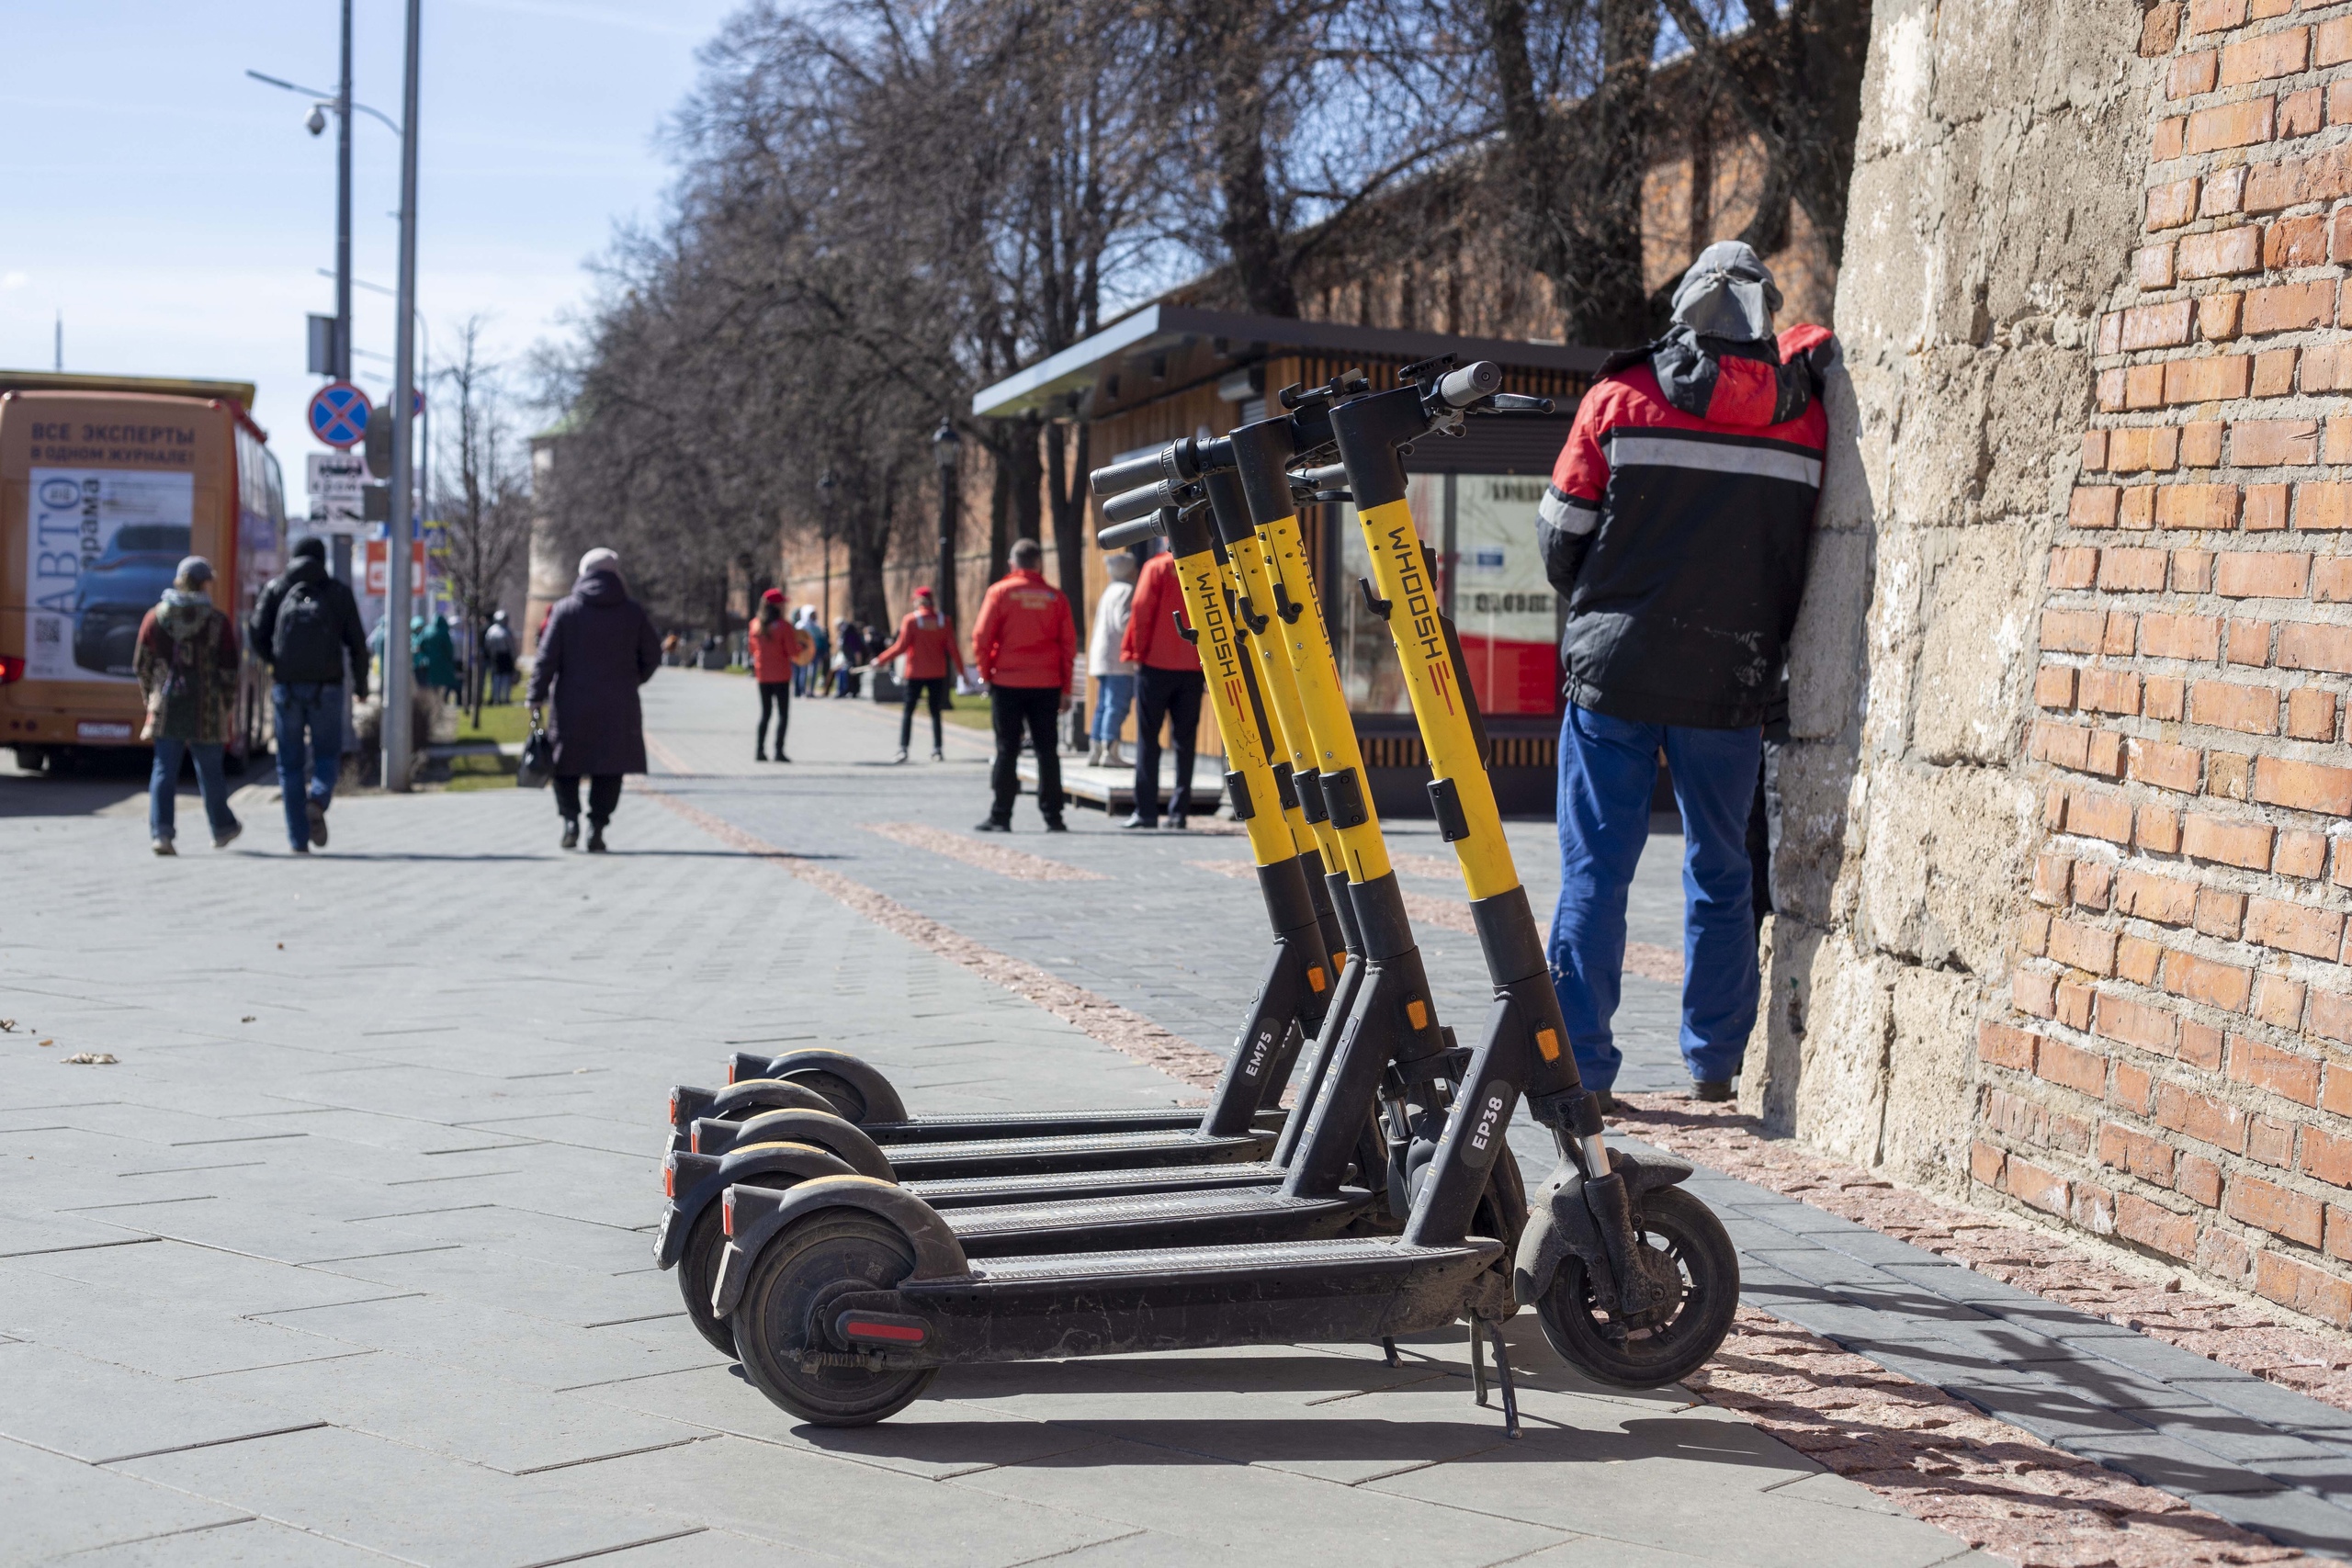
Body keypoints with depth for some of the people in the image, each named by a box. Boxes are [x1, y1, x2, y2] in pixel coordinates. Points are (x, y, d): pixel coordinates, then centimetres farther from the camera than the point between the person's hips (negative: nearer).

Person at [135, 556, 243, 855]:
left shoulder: (155, 617, 3)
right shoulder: (218, 622, -5)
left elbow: (142, 665, 8)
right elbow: (228, 671, -4)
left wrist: (151, 698, 21)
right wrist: (229, 706, 10)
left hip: (165, 707, 1)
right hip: (206, 710, -1)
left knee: (164, 770, 3)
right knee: (209, 771, 13)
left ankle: (161, 832, -9)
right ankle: (223, 829, 29)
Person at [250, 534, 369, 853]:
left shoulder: (276, 588, 8)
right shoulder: (339, 592, 6)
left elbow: (258, 634, -1)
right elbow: (357, 642, 3)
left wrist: (277, 663, 16)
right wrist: (361, 684, 14)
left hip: (286, 684, 1)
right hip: (326, 684, -1)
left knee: (290, 761, 8)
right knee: (327, 754, 11)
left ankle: (298, 840, 3)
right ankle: (317, 800, -21)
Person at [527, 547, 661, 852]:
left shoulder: (565, 609, 0)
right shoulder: (633, 612, 3)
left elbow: (547, 657, -4)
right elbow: (652, 655, 7)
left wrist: (537, 697, 0)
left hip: (572, 704, -1)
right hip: (618, 710, 1)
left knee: (566, 765, 13)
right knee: (608, 771, 5)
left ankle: (570, 818, -2)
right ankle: (597, 827, -3)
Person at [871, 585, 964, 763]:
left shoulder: (910, 619, -8)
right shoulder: (944, 621, 0)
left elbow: (901, 647, -11)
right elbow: (952, 648, -1)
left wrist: (880, 660, -1)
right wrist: (961, 671, 6)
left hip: (915, 672, -2)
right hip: (938, 673, 2)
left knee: (908, 711, 4)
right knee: (935, 712, 10)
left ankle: (903, 749, -5)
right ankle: (938, 750, 5)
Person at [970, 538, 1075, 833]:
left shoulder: (999, 592, -3)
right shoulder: (1055, 596, 3)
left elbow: (981, 637, -7)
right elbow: (1069, 643, 3)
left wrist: (986, 674, 6)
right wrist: (1065, 688, 7)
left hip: (1007, 683, -1)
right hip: (1047, 685, 2)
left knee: (1007, 750, 4)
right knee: (1047, 750, 7)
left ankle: (1001, 817, 4)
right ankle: (1053, 817, 5)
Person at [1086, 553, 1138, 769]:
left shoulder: (1110, 591, 21)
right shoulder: (1126, 591, -8)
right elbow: (1123, 622, -20)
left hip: (1101, 656, 9)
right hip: (1119, 657, -9)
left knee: (1103, 705, 10)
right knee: (1117, 705, -11)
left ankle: (1095, 751, 8)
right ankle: (1109, 751, -17)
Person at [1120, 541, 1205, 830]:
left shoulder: (1157, 567, -5)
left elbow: (1142, 611, -9)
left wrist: (1136, 654, 1)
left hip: (1156, 665, -3)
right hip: (1193, 668, 3)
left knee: (1148, 738, 2)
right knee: (1185, 739, 8)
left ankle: (1146, 811, -2)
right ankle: (1179, 811, 5)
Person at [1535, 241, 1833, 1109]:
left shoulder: (1618, 398, -3)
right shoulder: (1803, 417, 2)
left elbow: (1559, 540, 1)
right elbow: (1804, 552, 6)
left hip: (1614, 674, -1)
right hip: (1730, 681, 2)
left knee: (1595, 871, 3)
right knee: (1722, 873, 14)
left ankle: (1581, 1068, 2)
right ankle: (1715, 1064, 19)